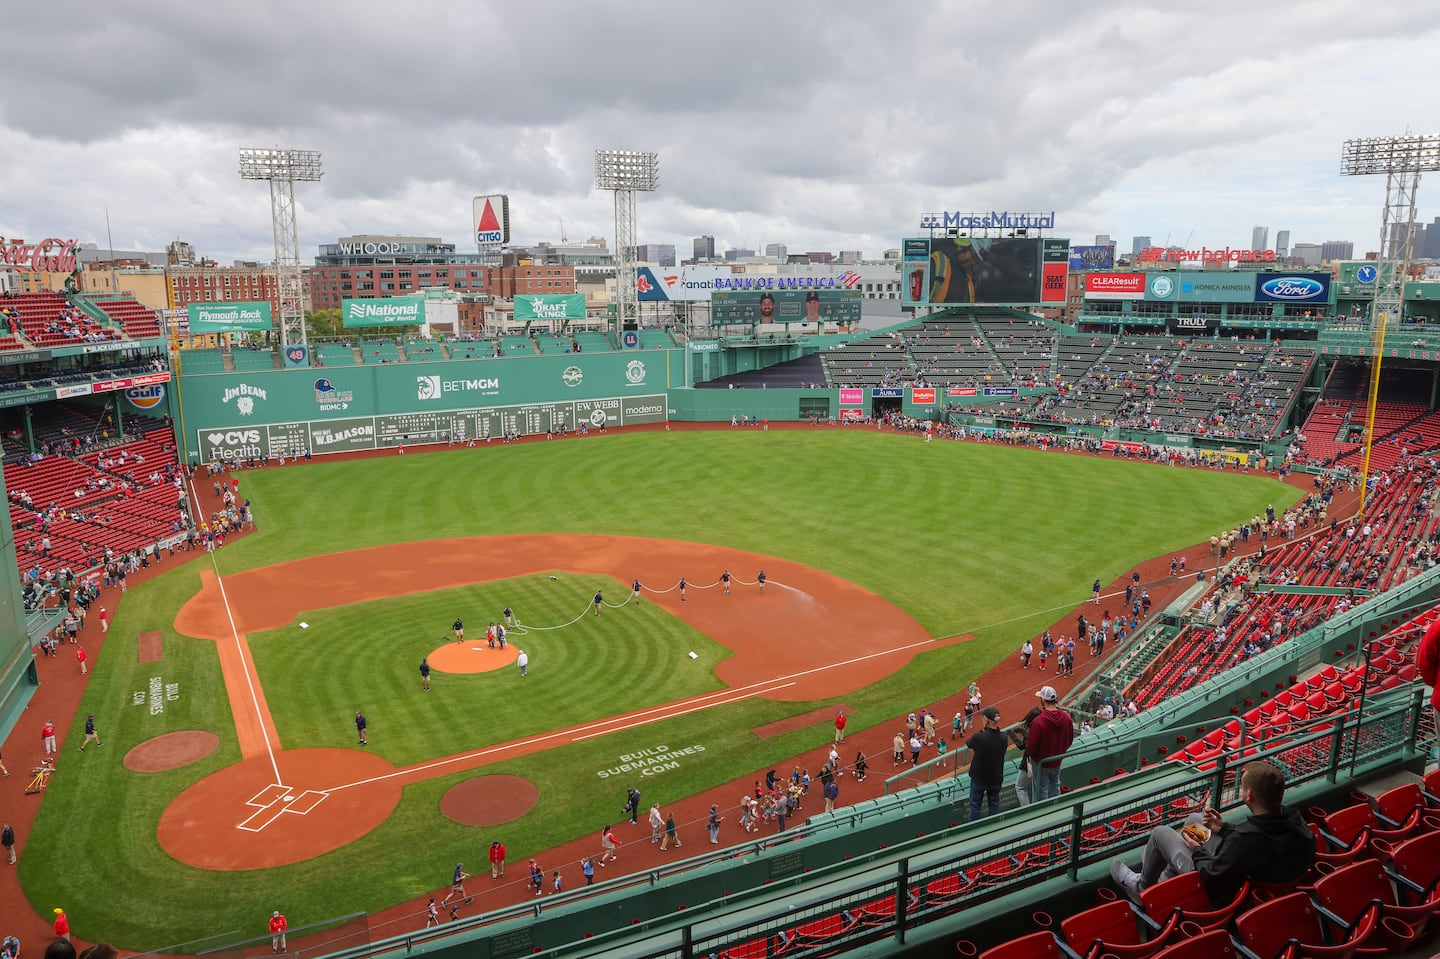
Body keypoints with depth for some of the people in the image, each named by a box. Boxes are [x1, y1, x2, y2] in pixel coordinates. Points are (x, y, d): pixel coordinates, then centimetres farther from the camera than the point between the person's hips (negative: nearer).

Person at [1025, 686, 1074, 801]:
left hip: (1041, 762, -5)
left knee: (1042, 789, 13)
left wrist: (1030, 754, -1)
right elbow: (1070, 740, 1)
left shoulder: (1038, 722, -32)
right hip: (1057, 761, 5)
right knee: (1055, 785, 26)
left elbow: (1031, 745, -23)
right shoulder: (1067, 717, -14)